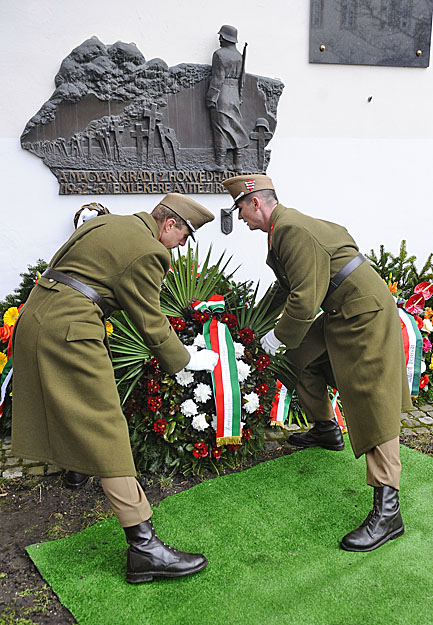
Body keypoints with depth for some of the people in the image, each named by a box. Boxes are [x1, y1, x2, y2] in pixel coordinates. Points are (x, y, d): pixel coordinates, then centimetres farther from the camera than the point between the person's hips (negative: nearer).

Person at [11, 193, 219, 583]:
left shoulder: (108, 223, 17)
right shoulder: (147, 251, -10)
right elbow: (151, 323, -5)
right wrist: (188, 360, 8)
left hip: (33, 316, 10)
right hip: (69, 330, -10)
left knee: (68, 403, 30)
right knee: (105, 429, -11)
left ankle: (77, 463, 55)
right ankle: (143, 547, -8)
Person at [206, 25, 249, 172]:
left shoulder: (219, 54, -8)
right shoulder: (239, 56, 10)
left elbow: (217, 79, -12)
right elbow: (241, 78, 12)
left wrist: (211, 98, -10)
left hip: (221, 94, -6)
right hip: (235, 94, 6)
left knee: (221, 129, -4)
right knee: (236, 128, 8)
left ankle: (220, 164, -4)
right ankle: (238, 164, 9)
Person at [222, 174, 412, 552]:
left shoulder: (294, 230, -20)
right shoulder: (283, 228, 13)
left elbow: (306, 300, -24)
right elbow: (289, 285, 29)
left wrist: (279, 336, -9)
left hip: (366, 314, -10)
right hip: (339, 314, 10)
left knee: (373, 402, -13)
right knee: (300, 358, 17)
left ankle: (387, 511, -12)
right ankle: (326, 430, 38)